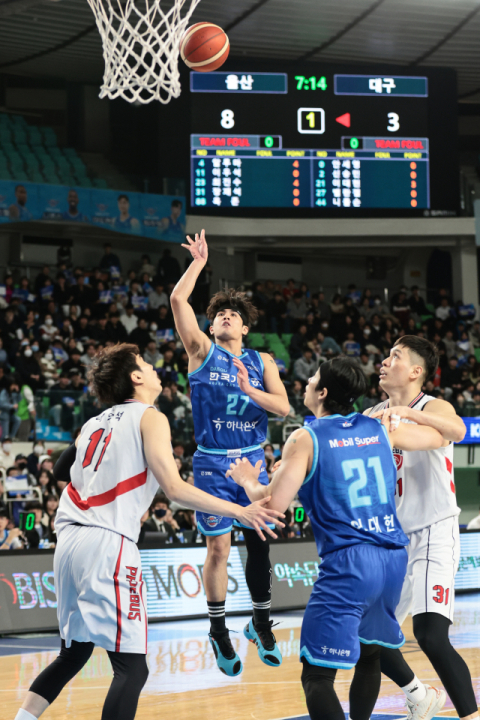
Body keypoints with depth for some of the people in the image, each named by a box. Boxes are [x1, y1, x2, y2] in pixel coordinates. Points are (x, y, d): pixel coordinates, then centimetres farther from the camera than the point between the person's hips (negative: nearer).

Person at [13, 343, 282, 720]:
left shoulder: (94, 423, 20)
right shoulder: (149, 417, 0)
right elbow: (174, 488, -10)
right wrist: (240, 511, -10)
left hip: (69, 541, 8)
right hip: (107, 544, -8)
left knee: (74, 654, 22)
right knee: (132, 667, -8)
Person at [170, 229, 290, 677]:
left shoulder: (261, 362, 8)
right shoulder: (202, 351, 2)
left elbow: (283, 407, -4)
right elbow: (177, 300, -9)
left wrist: (250, 390, -18)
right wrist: (199, 262, -7)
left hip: (252, 459, 2)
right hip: (212, 461, -2)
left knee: (259, 543, 5)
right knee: (218, 547, -3)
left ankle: (261, 624, 20)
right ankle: (218, 632, 9)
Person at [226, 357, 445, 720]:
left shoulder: (306, 439, -4)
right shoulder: (381, 428, 11)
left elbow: (274, 503, -10)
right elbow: (438, 437, 26)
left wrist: (247, 481, 11)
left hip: (347, 562, -6)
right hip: (393, 558, 6)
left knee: (317, 676, -7)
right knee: (369, 654, 28)